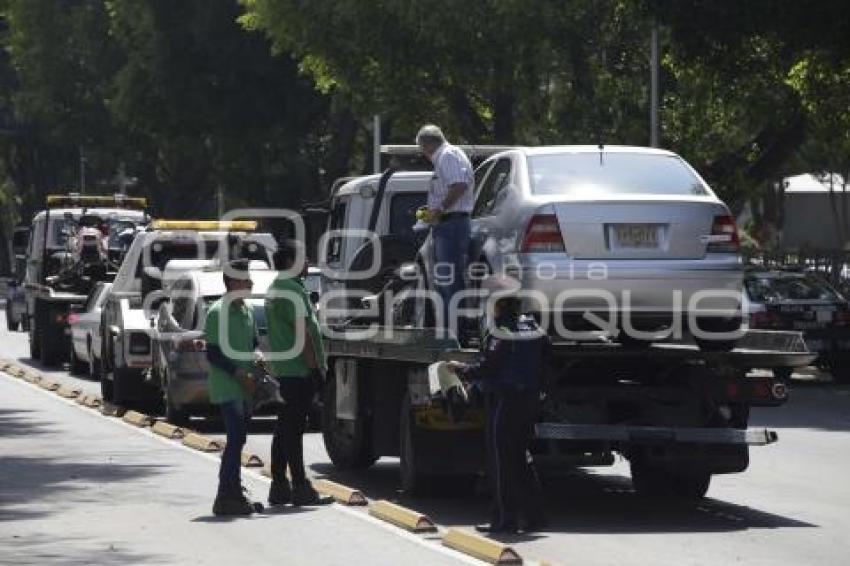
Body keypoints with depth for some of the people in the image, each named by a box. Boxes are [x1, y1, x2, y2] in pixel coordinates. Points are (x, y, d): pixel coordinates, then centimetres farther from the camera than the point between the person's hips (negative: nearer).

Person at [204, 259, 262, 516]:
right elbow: (212, 353, -15)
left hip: (244, 387, 8)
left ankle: (234, 494, 19)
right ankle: (227, 497, -12)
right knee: (235, 440, -12)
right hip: (227, 388, -8)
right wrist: (239, 374, -20)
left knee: (238, 440, 12)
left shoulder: (246, 310, 13)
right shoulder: (218, 312, -13)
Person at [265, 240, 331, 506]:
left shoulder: (275, 289, 19)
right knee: (293, 428, -9)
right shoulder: (292, 291, -14)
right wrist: (315, 366, -19)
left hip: (283, 369, 10)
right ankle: (300, 487, -9)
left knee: (285, 428, 12)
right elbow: (302, 333, -20)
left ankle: (279, 487, 14)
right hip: (299, 369, -10)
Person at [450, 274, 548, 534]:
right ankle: (531, 516, 16)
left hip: (503, 400, -8)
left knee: (500, 461, -1)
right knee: (519, 458, 16)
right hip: (529, 399, 8)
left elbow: (488, 368, -19)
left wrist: (461, 370, -4)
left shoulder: (501, 333, -16)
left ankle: (505, 519, -1)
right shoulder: (534, 329, 9)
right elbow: (541, 365, 14)